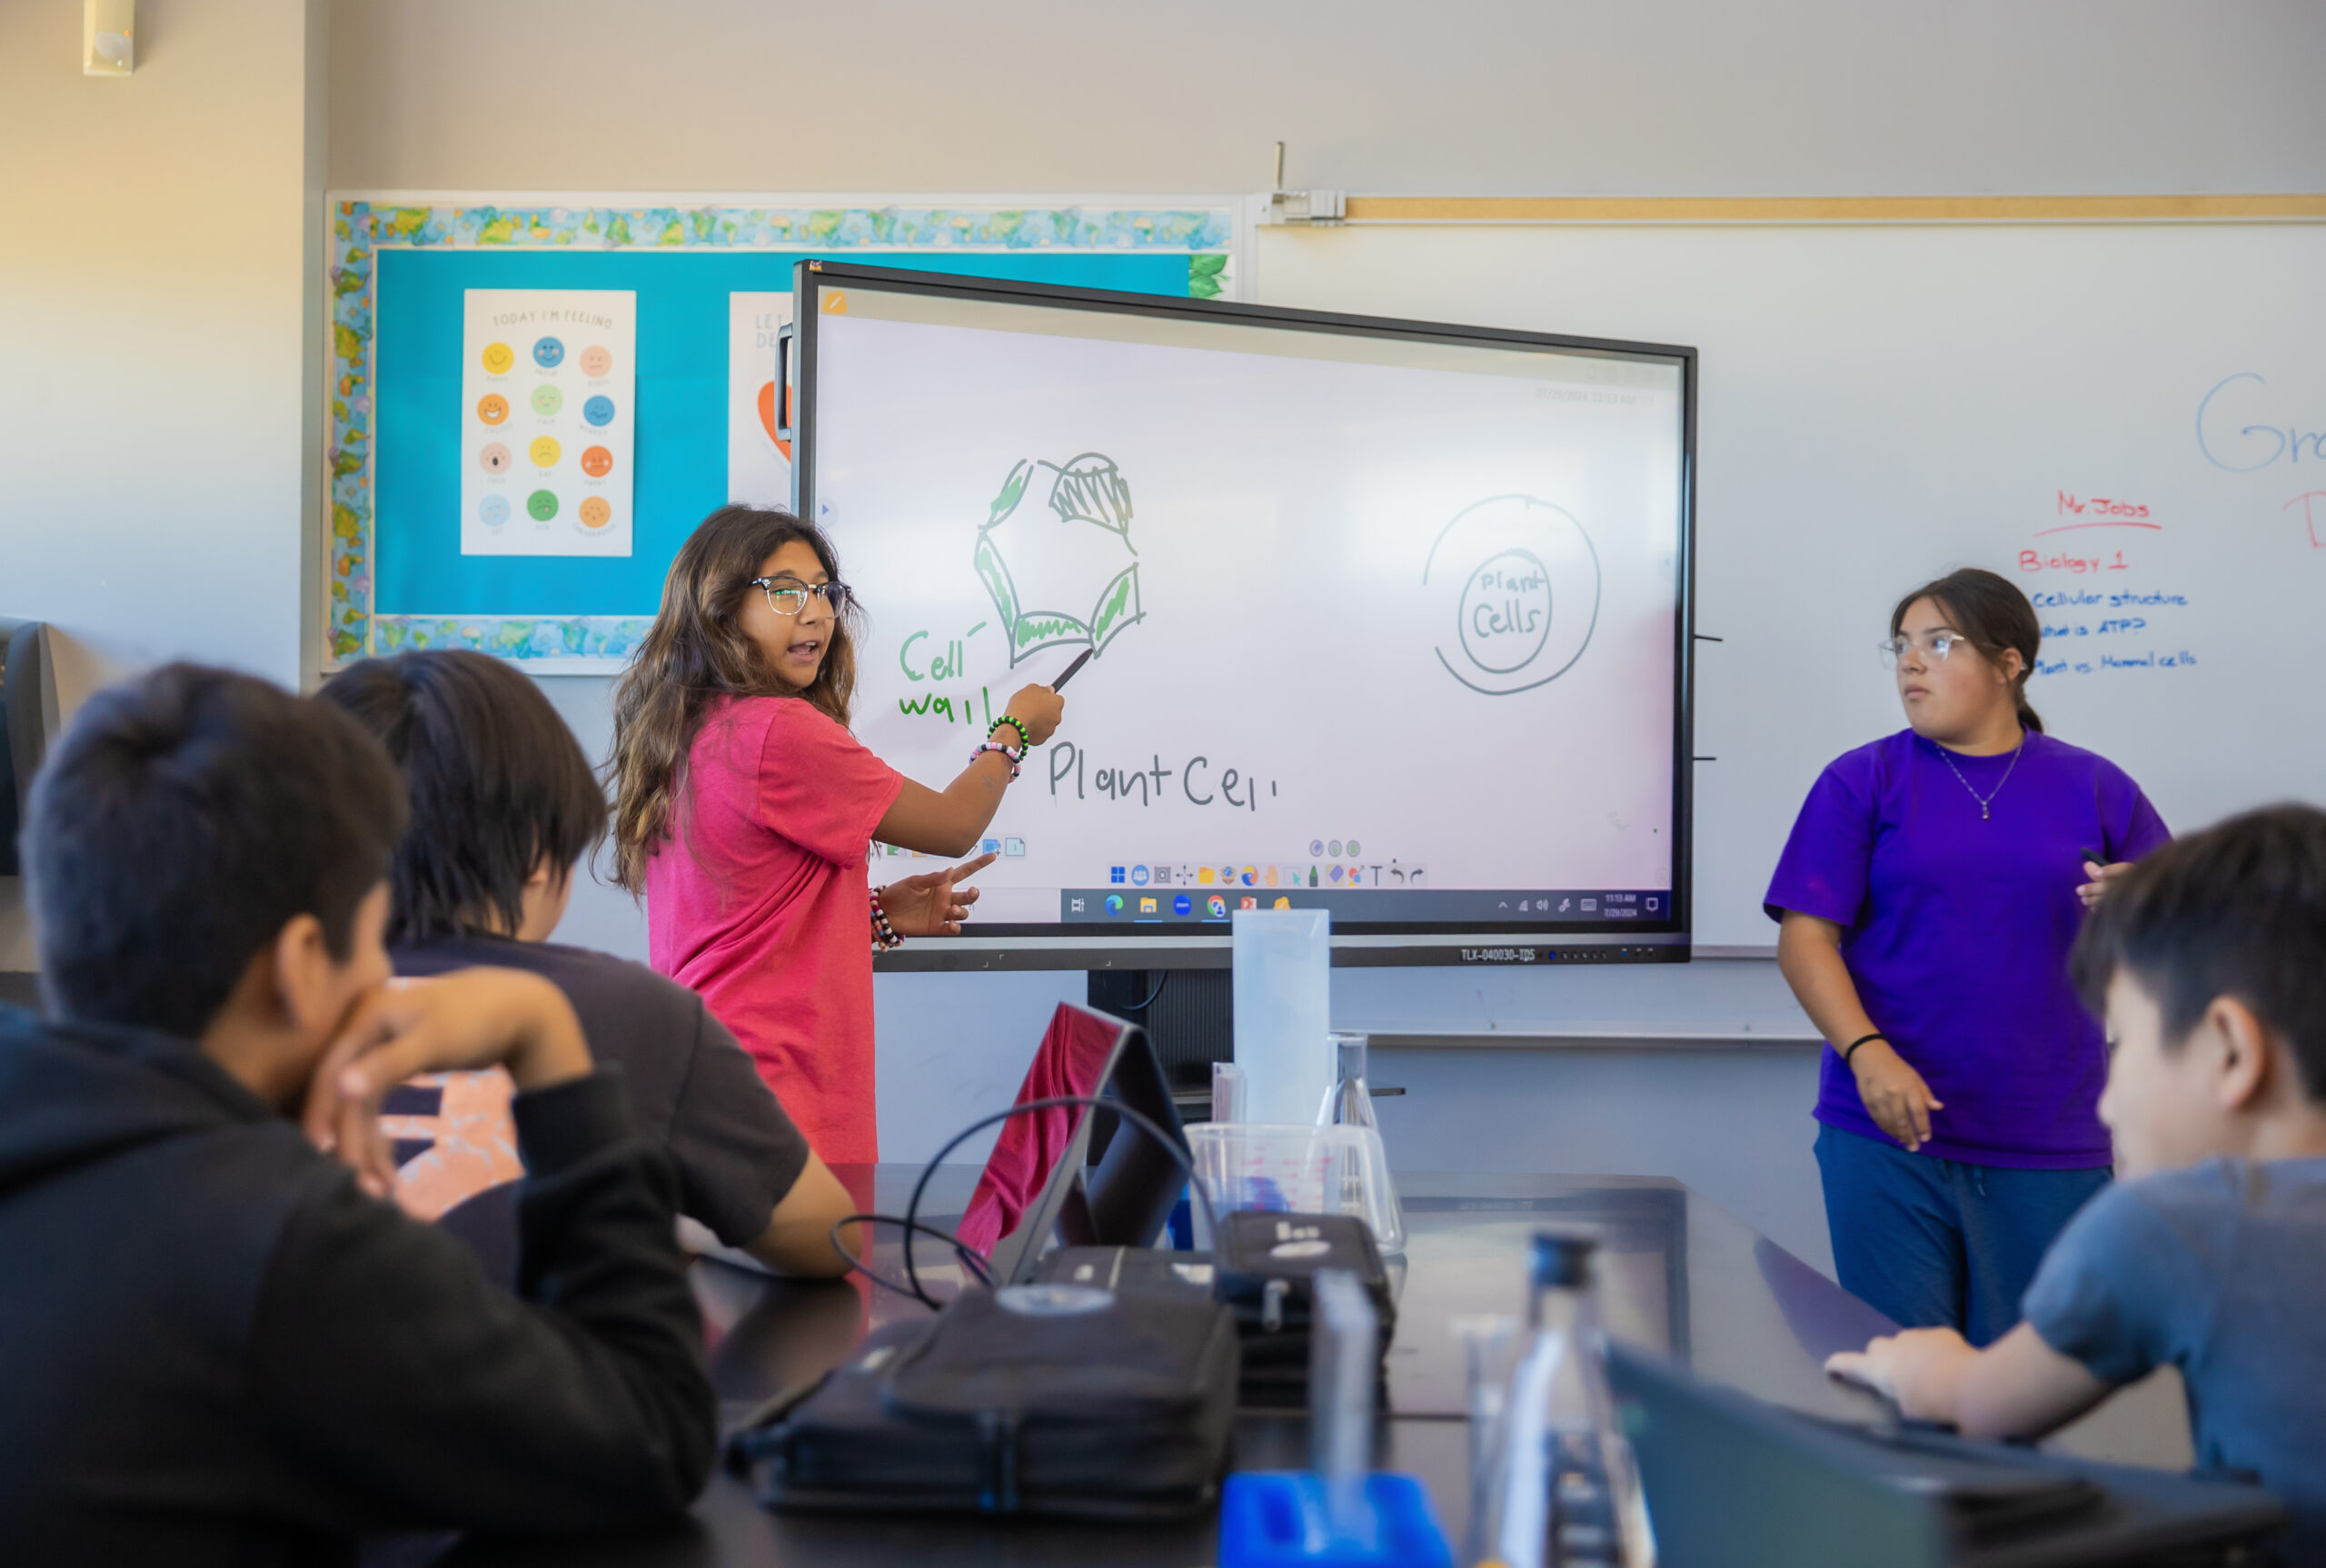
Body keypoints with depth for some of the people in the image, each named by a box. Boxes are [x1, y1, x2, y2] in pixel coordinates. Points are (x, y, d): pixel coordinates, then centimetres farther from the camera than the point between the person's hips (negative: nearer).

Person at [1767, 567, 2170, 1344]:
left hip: (2052, 1148, 1)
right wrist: (1867, 1052, -16)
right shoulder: (1862, 781, 4)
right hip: (1890, 1133, -1)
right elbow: (1806, 937, -2)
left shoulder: (2094, 787, 8)